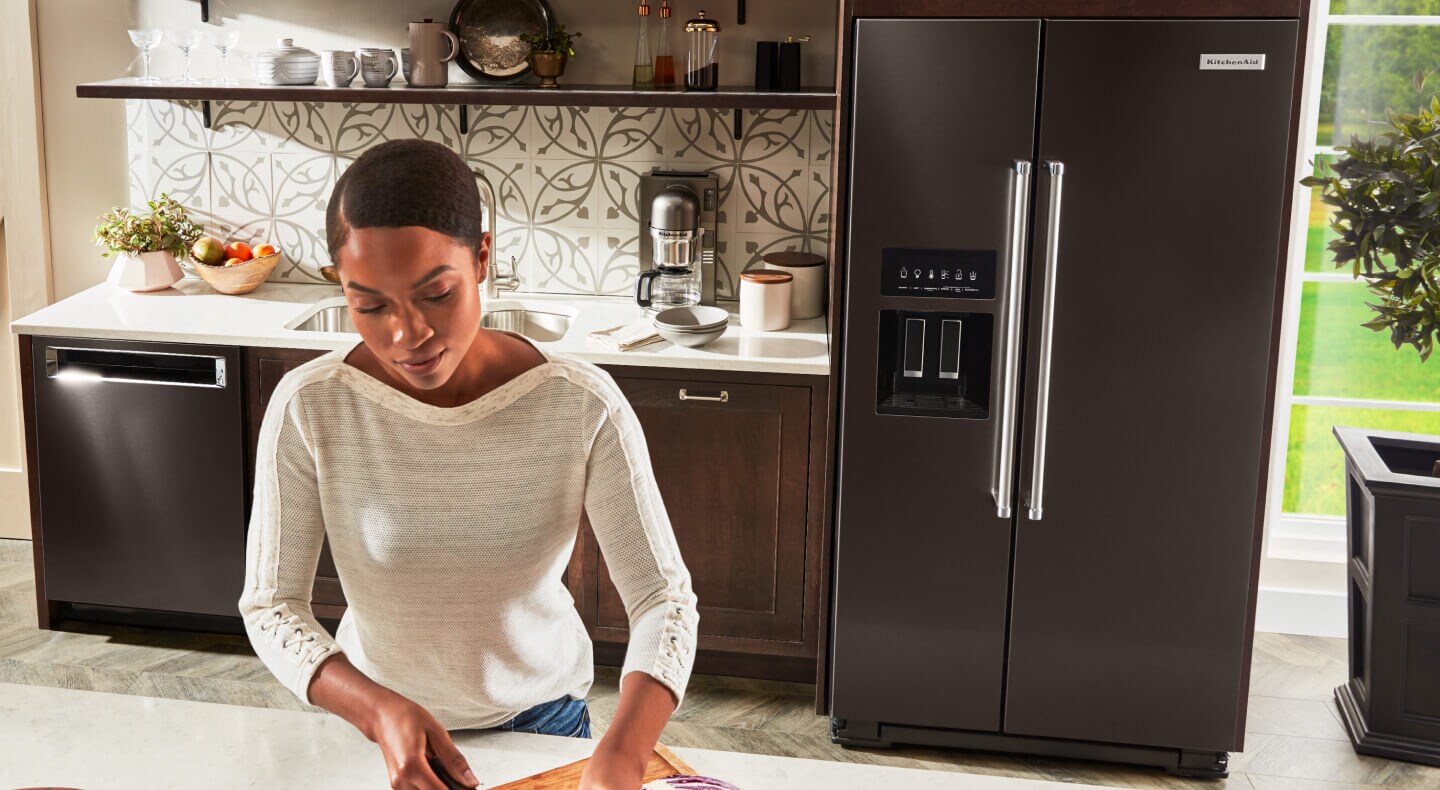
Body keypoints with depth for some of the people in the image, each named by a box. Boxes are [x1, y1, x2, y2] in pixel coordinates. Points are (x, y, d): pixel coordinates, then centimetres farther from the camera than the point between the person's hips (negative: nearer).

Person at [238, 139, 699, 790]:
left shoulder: (582, 405, -23)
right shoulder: (308, 408, -21)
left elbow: (664, 599, -22)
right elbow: (271, 606, -15)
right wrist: (380, 712, -32)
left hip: (542, 714, 0)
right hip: (378, 717, 0)